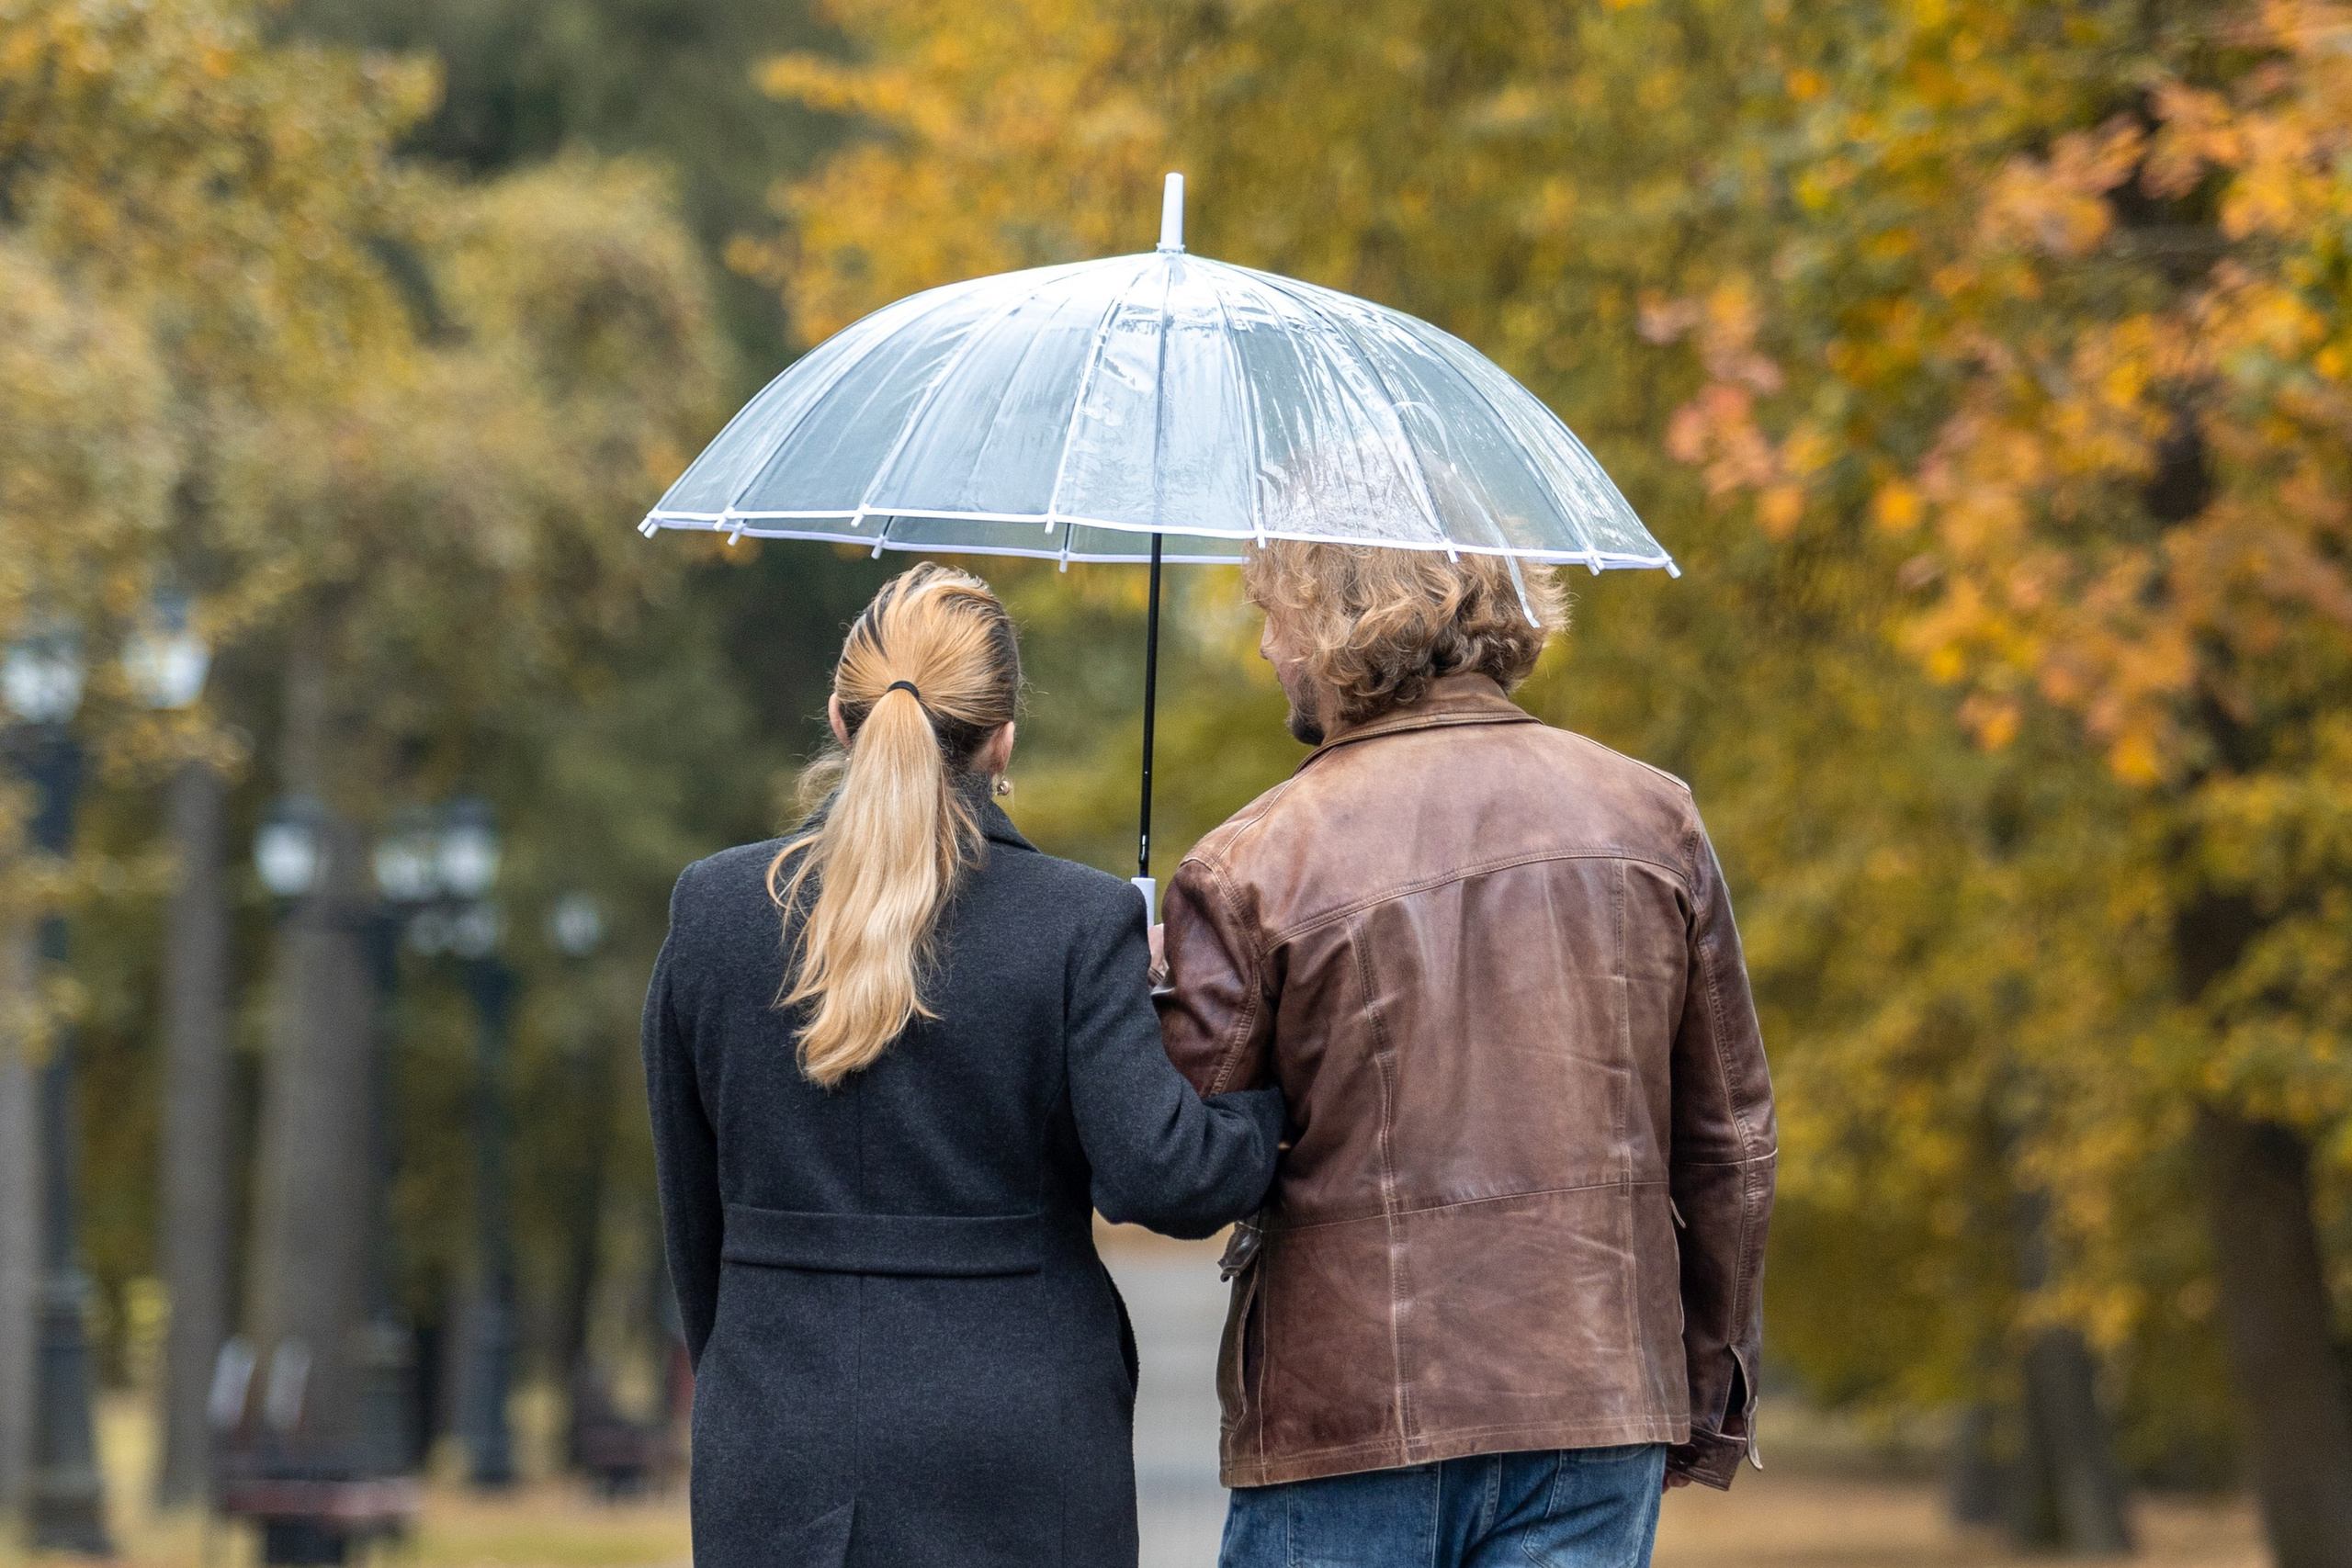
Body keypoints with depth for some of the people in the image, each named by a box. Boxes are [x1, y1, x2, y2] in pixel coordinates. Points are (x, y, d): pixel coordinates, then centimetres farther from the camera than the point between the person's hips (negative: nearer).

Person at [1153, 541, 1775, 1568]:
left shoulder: (1252, 868, -8)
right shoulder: (1650, 816, 5)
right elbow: (1731, 1139, 9)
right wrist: (1708, 1403, 18)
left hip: (1345, 1412, -3)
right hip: (1598, 1404, 3)